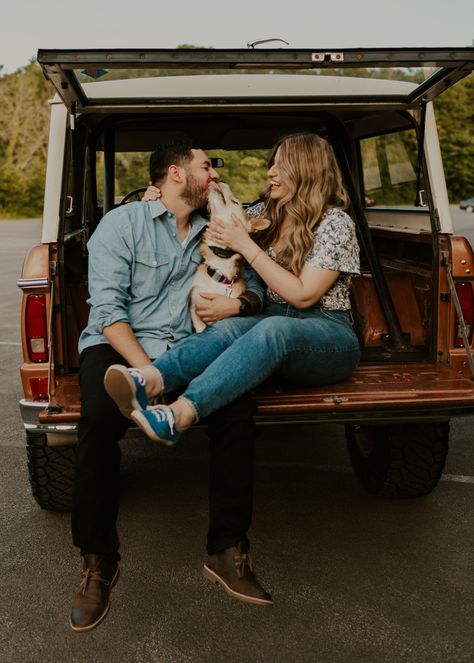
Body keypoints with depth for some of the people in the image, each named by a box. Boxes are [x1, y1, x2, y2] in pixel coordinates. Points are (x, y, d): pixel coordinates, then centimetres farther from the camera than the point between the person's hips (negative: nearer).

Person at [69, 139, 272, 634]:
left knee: (238, 407, -26)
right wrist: (145, 369, -22)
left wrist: (239, 303, -7)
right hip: (118, 347, -3)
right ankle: (98, 563, -15)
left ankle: (227, 551, -13)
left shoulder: (213, 231, 15)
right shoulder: (122, 223, -1)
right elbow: (108, 309, -9)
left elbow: (255, 285, 18)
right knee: (99, 417, -35)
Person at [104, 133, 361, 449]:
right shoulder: (266, 213, 15)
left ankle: (181, 413, -58)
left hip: (329, 336, -5)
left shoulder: (336, 222, -4)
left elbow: (302, 295, -11)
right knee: (228, 329, -30)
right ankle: (148, 380, -57)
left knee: (273, 329, -39)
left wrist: (246, 246, -13)